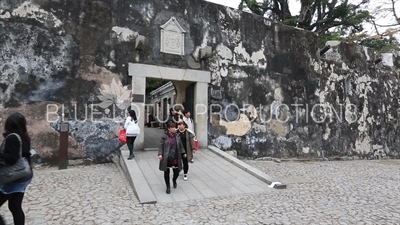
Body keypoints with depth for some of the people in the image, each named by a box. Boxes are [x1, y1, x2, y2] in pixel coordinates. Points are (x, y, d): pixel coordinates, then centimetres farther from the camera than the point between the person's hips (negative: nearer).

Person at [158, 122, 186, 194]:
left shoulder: (177, 136, 7)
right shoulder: (164, 136, -5)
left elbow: (180, 146, 16)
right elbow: (161, 146, -6)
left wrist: (183, 153, 16)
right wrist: (160, 154, -16)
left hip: (175, 158, 3)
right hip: (166, 158, -3)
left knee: (176, 172, 6)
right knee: (166, 172, 5)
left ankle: (174, 180, 41)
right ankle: (168, 187, 24)